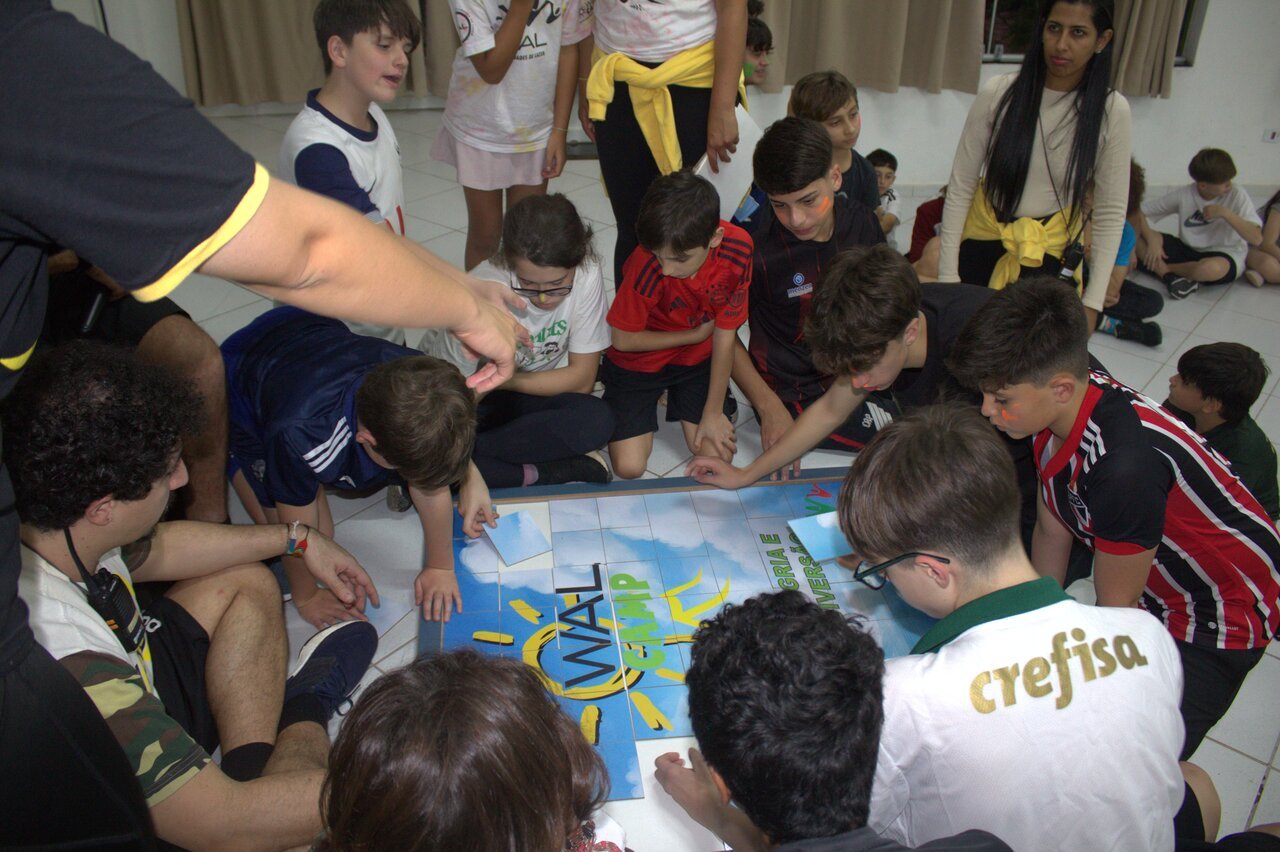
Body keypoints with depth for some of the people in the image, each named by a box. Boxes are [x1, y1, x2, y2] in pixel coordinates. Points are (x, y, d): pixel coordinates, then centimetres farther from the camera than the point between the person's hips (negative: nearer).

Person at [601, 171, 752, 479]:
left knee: (718, 455, -7)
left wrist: (713, 412, -9)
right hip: (639, 360, -2)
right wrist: (696, 334, -13)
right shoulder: (648, 263, -33)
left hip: (697, 358, 3)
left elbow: (724, 334, -15)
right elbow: (623, 339, -20)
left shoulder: (736, 248, -24)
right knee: (629, 467, -9)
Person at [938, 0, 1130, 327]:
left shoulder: (1111, 110, -8)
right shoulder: (999, 93, -10)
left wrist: (1092, 302, -7)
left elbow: (1111, 214, -4)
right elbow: (959, 189, -5)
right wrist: (948, 274, -7)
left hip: (1053, 253, 0)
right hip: (983, 242, 0)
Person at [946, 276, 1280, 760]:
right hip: (1149, 588, 7)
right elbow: (1052, 530, 1)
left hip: (1222, 620, -7)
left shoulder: (1125, 467, -38)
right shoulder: (1062, 404, -14)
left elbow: (1116, 611, -22)